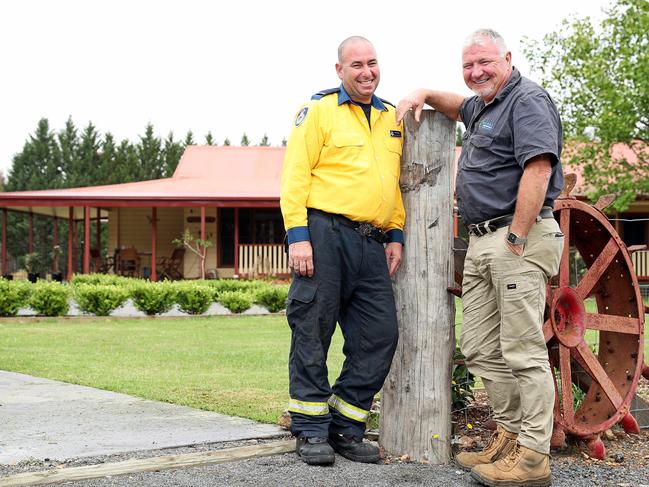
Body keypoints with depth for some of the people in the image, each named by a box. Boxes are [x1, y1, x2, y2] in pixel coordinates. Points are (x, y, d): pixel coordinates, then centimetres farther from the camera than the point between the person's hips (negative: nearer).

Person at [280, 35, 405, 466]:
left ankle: (345, 428, 15)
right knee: (313, 334, 0)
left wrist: (396, 236, 14)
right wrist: (297, 236, -14)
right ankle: (311, 431, 11)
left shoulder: (392, 119, 18)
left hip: (372, 244, 6)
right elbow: (295, 177, -6)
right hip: (325, 235, -6)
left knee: (380, 336, 3)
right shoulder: (319, 110, 0)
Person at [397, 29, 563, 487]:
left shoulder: (528, 100, -7)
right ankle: (511, 436, 17)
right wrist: (423, 95, 28)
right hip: (481, 243, 10)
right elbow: (460, 106, 47)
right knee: (480, 348, 9)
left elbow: (537, 169, -19)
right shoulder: (483, 106, 22)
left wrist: (517, 238, -22)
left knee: (523, 350, -9)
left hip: (517, 238, -10)